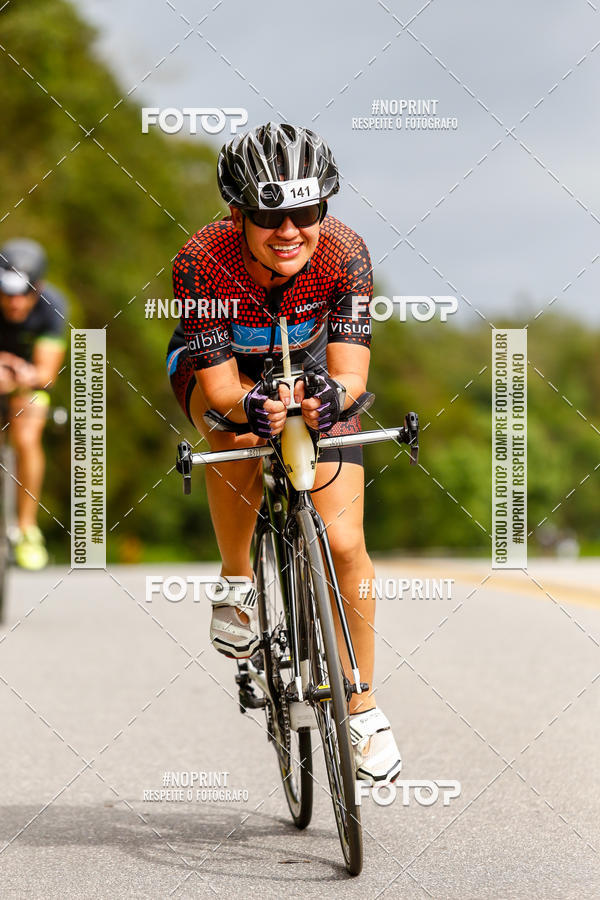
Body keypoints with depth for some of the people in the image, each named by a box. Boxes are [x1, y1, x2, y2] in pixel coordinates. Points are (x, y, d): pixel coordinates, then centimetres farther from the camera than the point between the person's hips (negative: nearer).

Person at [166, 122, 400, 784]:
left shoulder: (344, 254, -31)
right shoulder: (202, 262, -34)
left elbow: (349, 370, -33)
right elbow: (220, 385, -33)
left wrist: (335, 395, -57)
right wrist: (252, 407, -56)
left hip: (308, 368, 1)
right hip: (216, 366, -1)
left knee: (344, 544, -9)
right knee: (237, 428, -38)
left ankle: (363, 710, 8)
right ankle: (236, 583, -14)